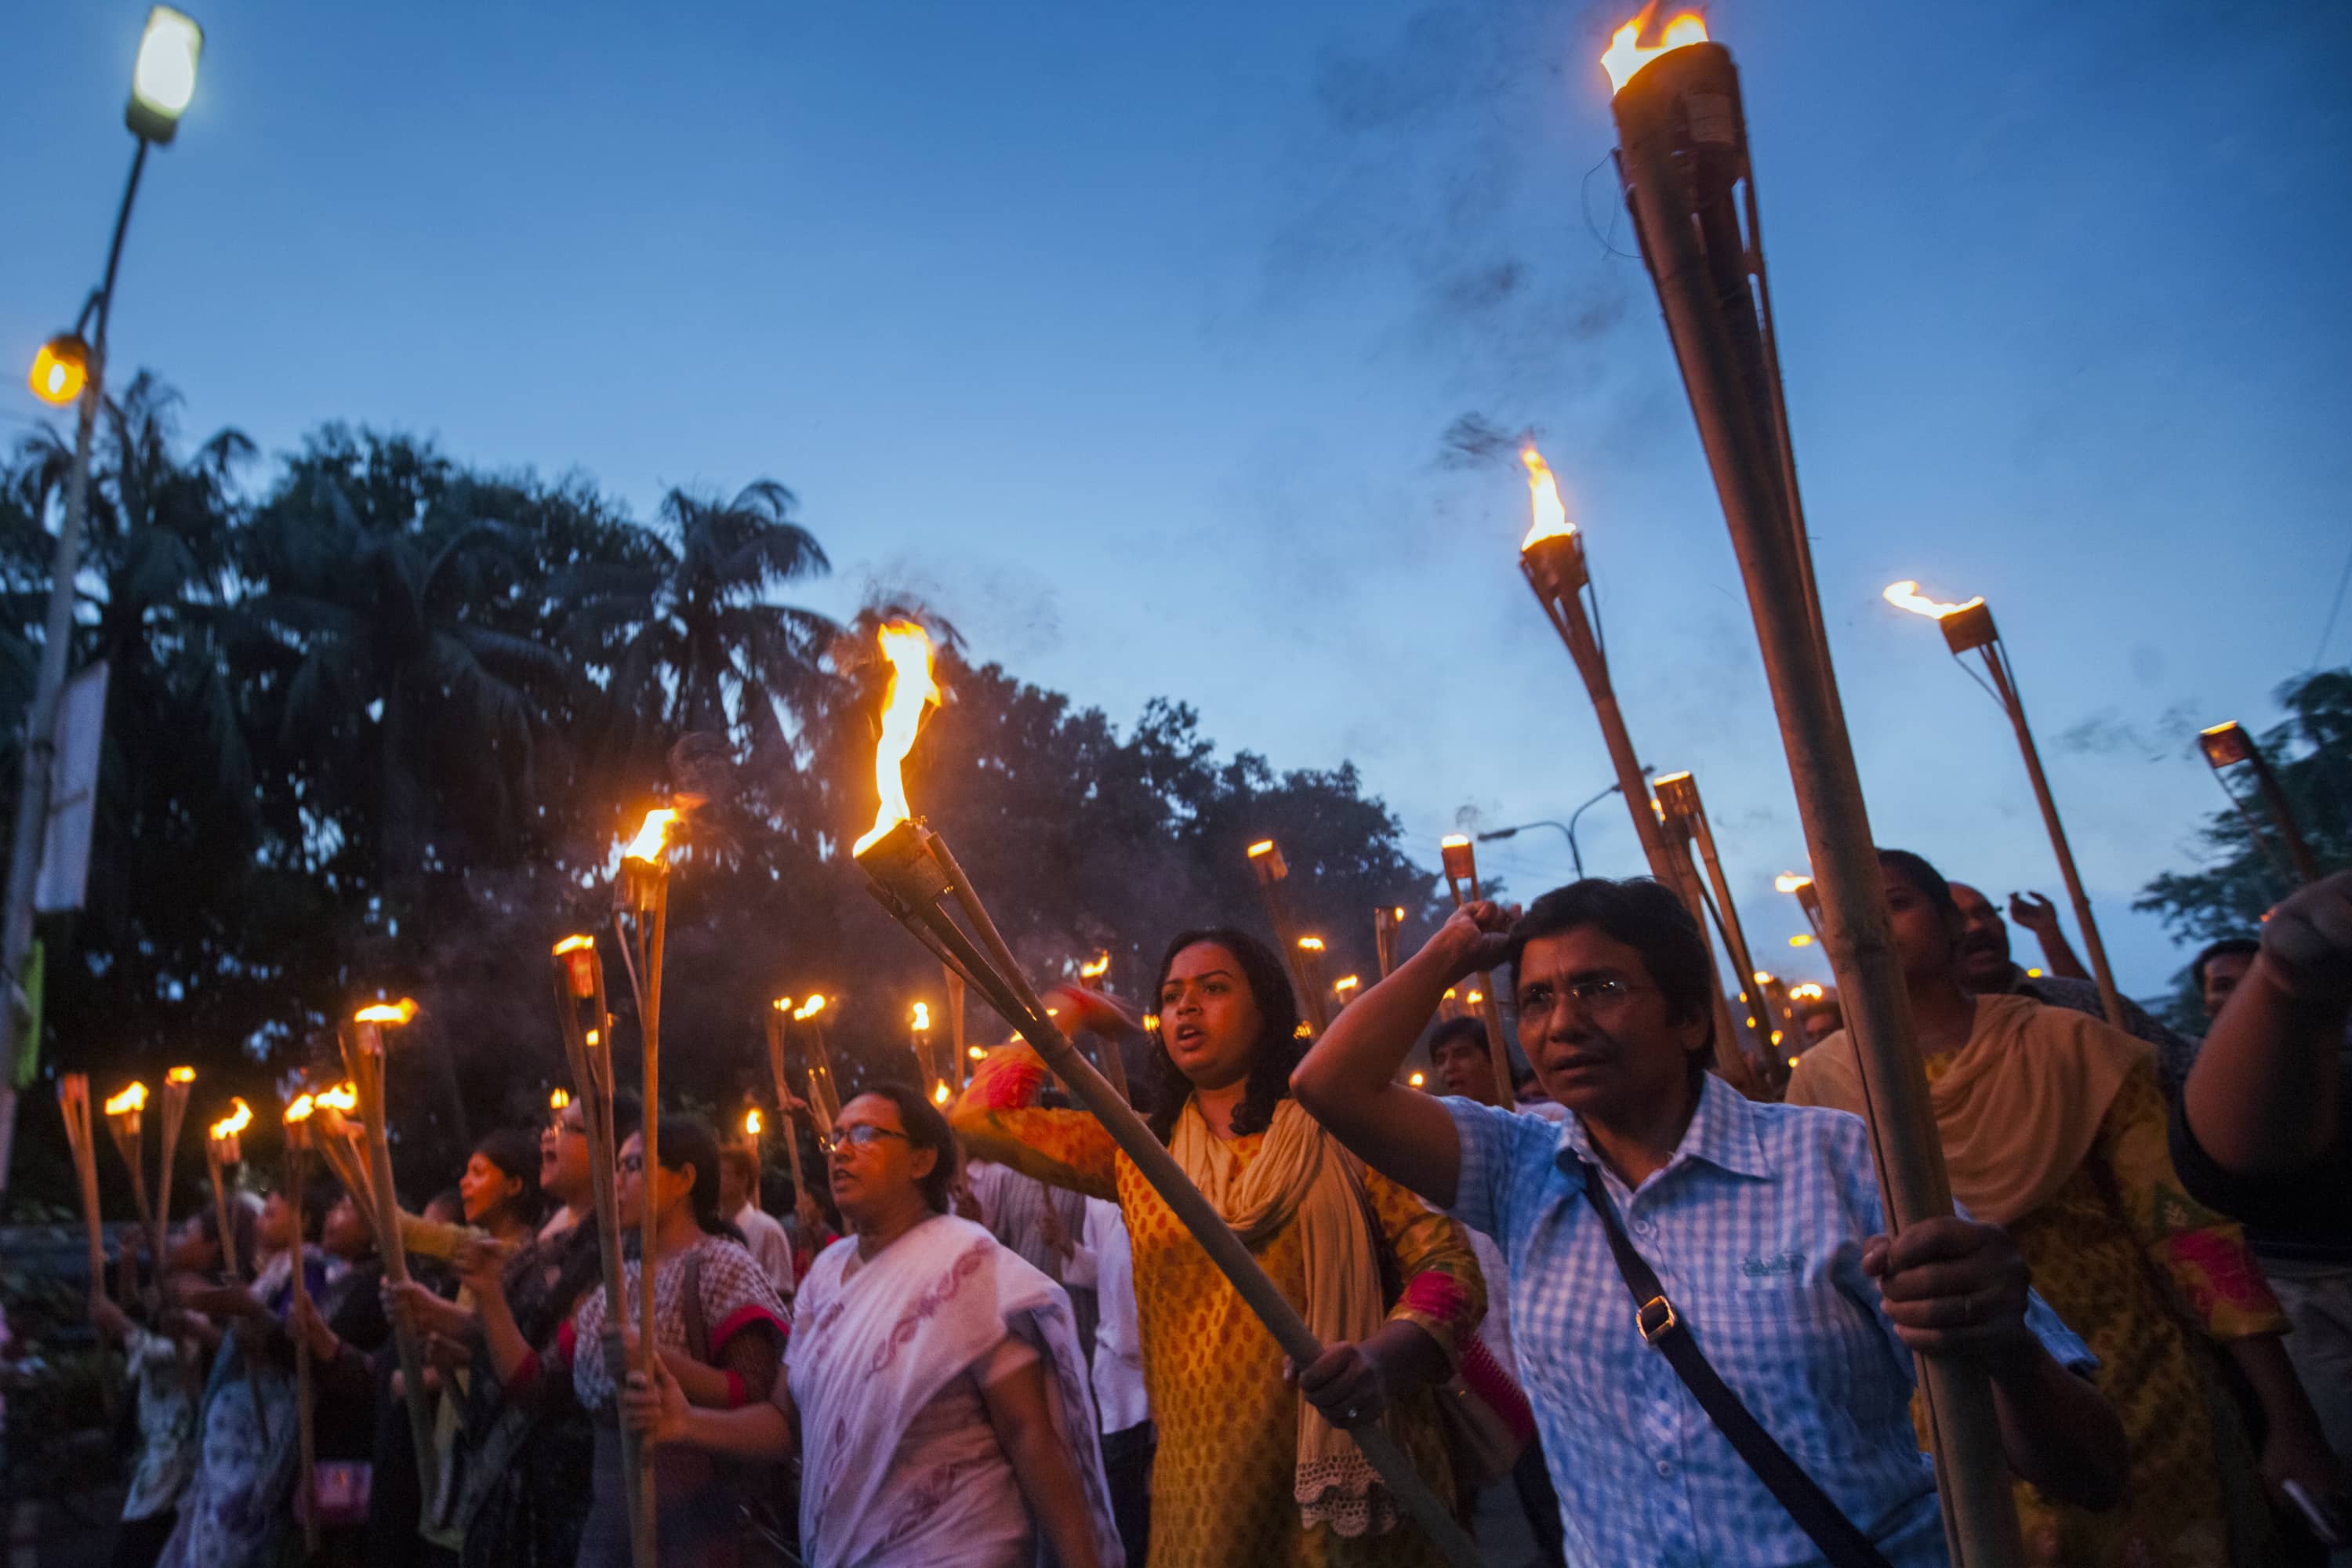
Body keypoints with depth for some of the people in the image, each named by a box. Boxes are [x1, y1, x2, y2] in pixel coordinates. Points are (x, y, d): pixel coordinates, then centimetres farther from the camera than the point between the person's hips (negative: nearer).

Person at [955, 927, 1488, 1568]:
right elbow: (983, 1115, 9)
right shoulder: (1137, 1151, 7)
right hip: (1205, 1475, 3)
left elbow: (1447, 1261, -9)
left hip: (1350, 1462, -2)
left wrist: (1386, 1357, -28)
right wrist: (1071, 1012, 12)